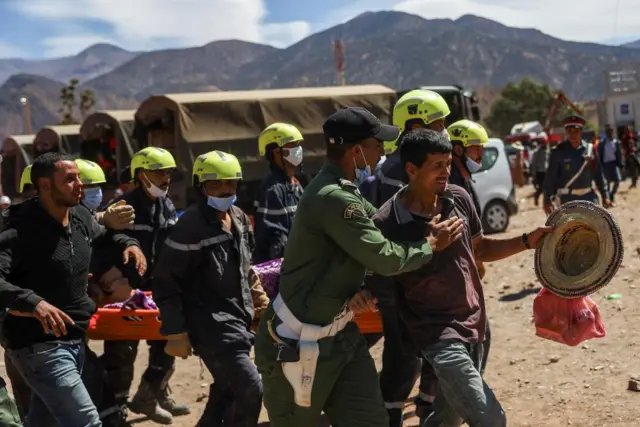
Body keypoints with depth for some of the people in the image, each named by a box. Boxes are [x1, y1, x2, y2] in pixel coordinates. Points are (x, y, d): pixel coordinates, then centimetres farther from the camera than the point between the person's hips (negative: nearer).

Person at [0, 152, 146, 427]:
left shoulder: (81, 218, 3)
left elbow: (103, 236, 25)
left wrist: (128, 244, 5)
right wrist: (32, 302, -46)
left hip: (74, 341, 8)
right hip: (40, 347, -8)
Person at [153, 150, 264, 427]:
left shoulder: (239, 218, 6)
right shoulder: (192, 225, -18)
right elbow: (165, 280, -17)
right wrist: (175, 333, -17)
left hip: (236, 318, 8)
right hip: (211, 323, -8)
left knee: (227, 389, 15)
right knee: (250, 388, -14)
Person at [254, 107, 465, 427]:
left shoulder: (344, 191, 8)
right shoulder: (334, 198, -24)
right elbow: (385, 257, -22)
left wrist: (355, 291, -9)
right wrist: (431, 243, -4)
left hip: (339, 333, 9)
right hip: (298, 342, -9)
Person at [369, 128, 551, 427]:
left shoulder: (459, 198, -1)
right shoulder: (388, 223, -18)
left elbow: (480, 249, 15)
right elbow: (379, 282, -8)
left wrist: (527, 241, 4)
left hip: (473, 324, 7)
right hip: (438, 333, -7)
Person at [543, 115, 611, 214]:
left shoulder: (590, 149, 3)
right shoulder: (558, 152, -6)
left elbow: (598, 174, 9)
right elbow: (550, 178, -6)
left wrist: (605, 196, 8)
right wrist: (547, 200, -12)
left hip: (588, 197, 3)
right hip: (568, 199, -3)